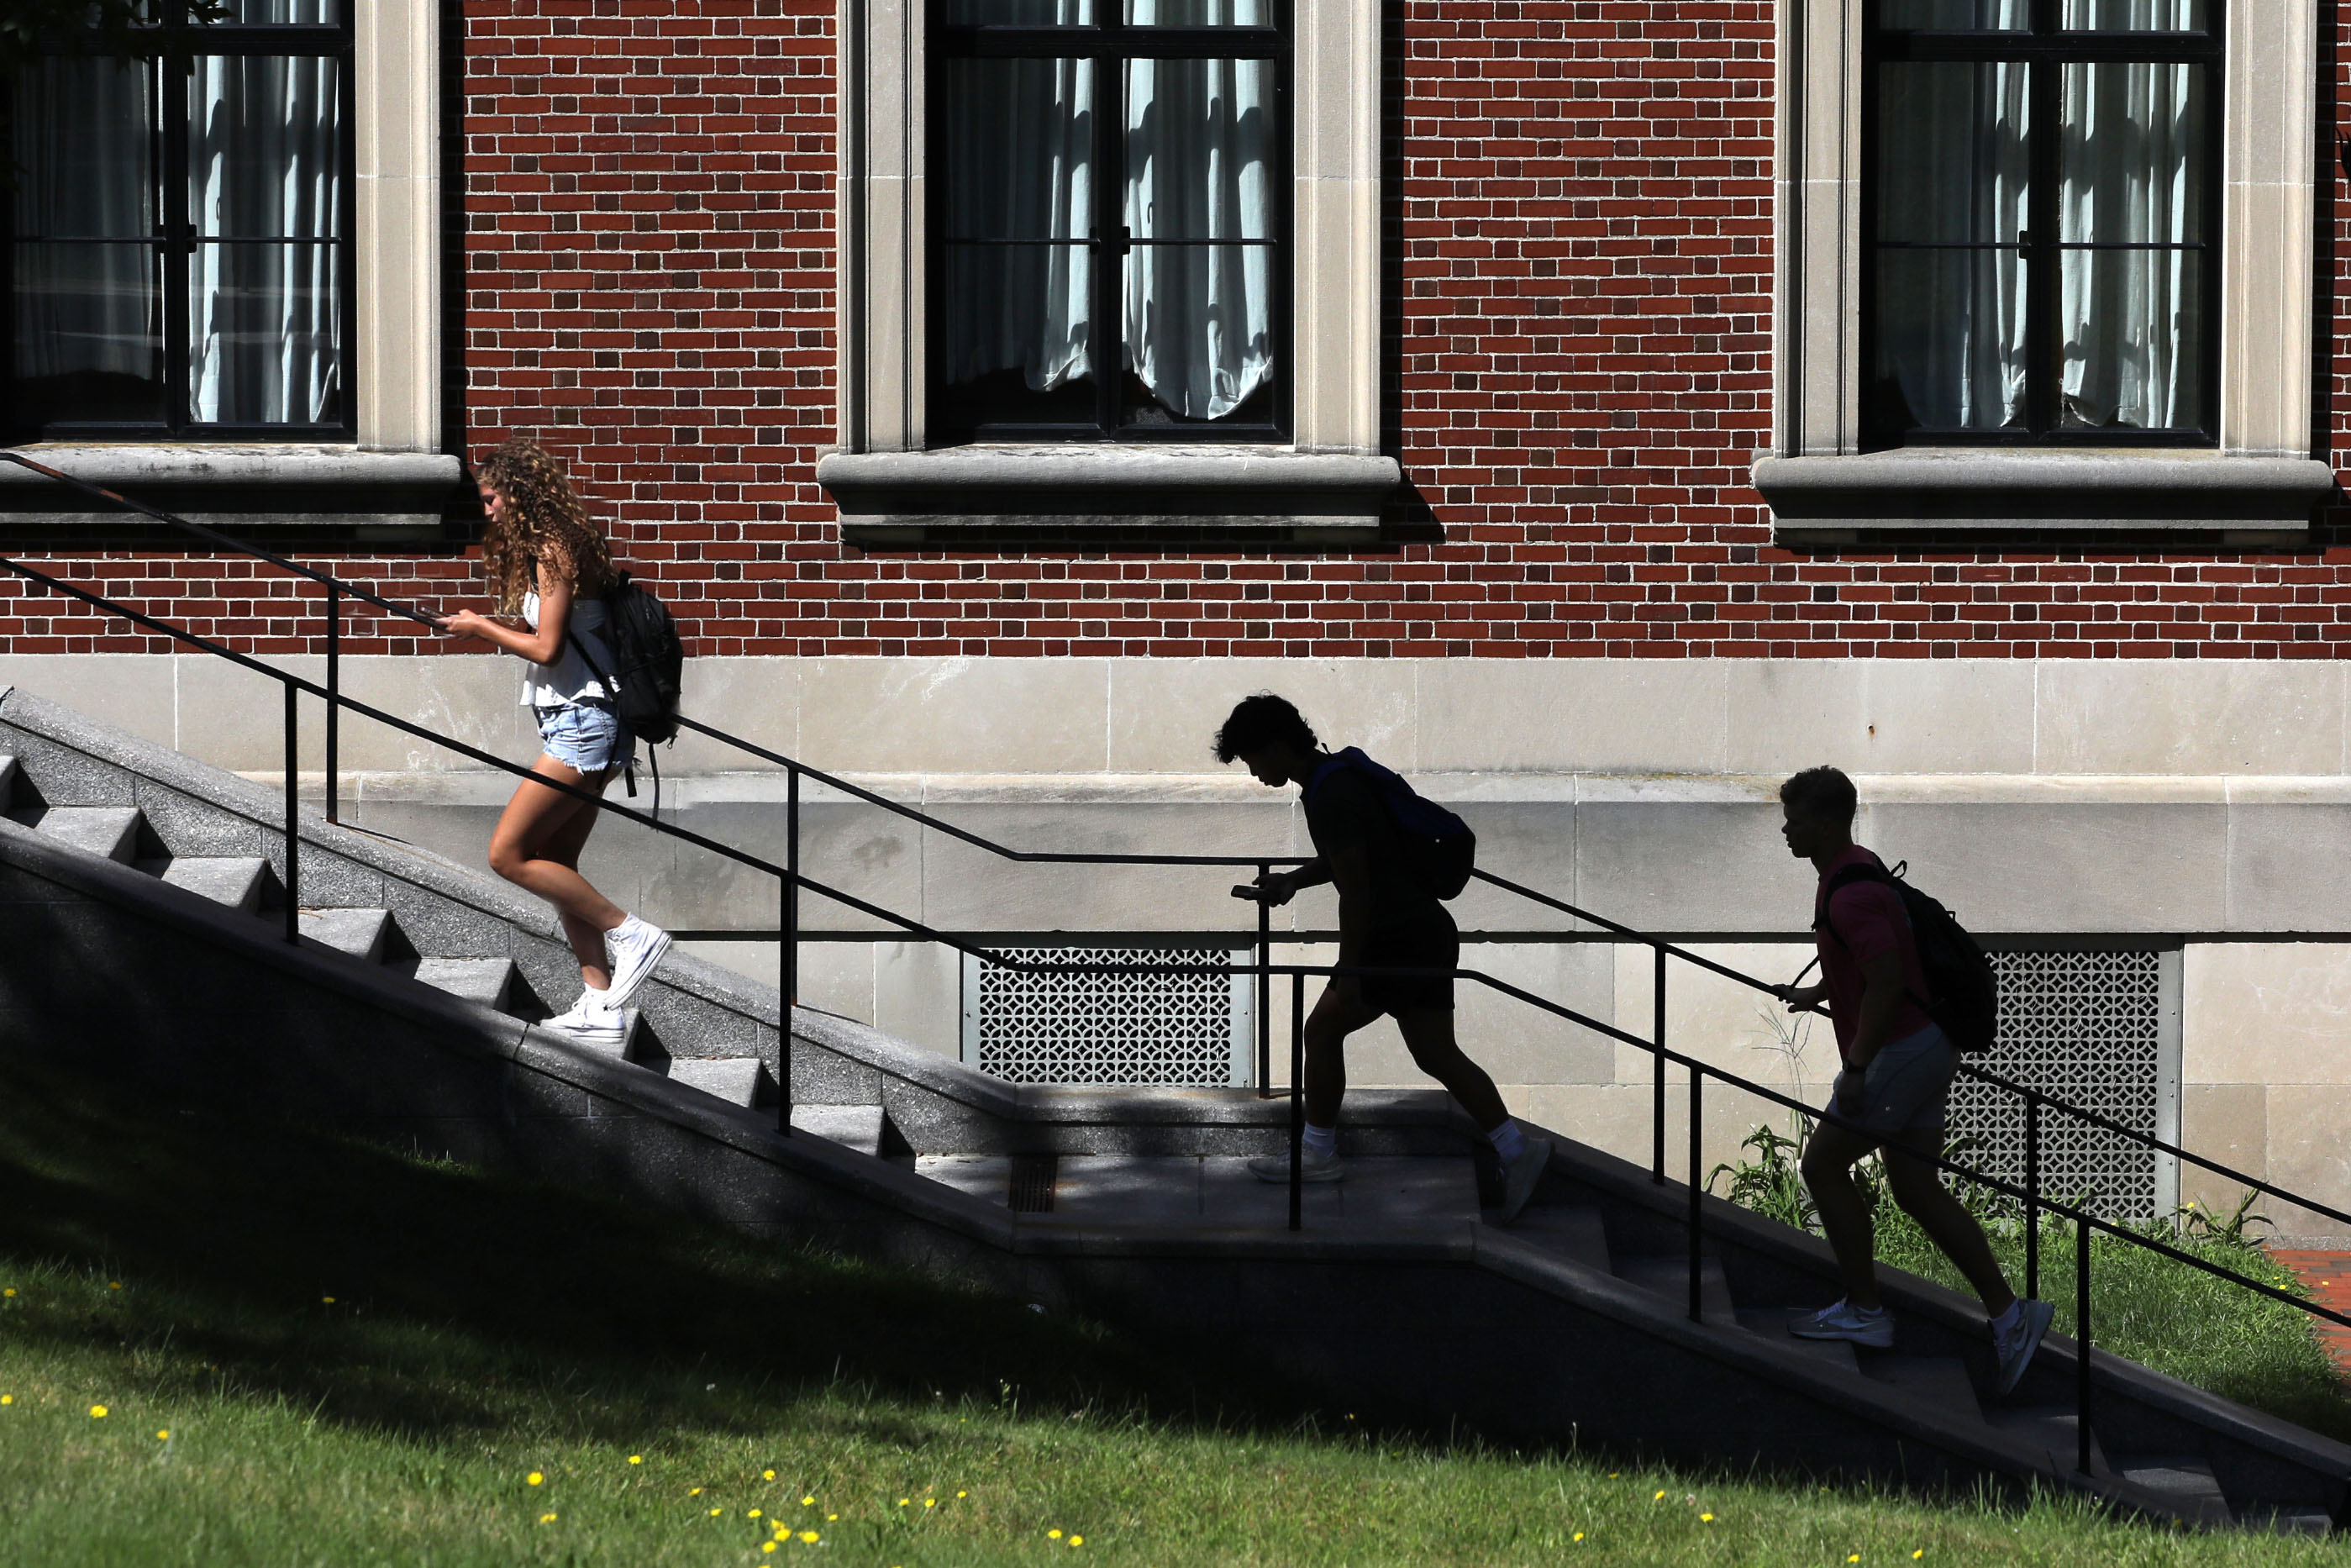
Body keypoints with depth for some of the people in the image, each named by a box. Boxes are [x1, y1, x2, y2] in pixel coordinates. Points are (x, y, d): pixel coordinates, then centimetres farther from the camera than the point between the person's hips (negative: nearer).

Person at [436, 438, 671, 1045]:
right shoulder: (554, 549, 17)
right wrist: (496, 623, 11)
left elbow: (546, 648, -18)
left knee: (508, 854, -9)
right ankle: (600, 1008, 6)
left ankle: (630, 933, -7)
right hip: (587, 724, 10)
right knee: (554, 865, 9)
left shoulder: (551, 551, -13)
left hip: (581, 723, -10)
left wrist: (481, 628, -5)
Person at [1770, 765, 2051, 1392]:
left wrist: (1856, 1069, -26)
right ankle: (2008, 1313, 5)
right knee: (1916, 1190, 8)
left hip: (1901, 1051, -10)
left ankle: (1864, 1310, 5)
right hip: (1925, 1049, 10)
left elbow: (1886, 981, -27)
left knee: (1822, 1163, -1)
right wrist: (1817, 994, 34)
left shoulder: (1851, 892, -20)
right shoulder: (1853, 871, 14)